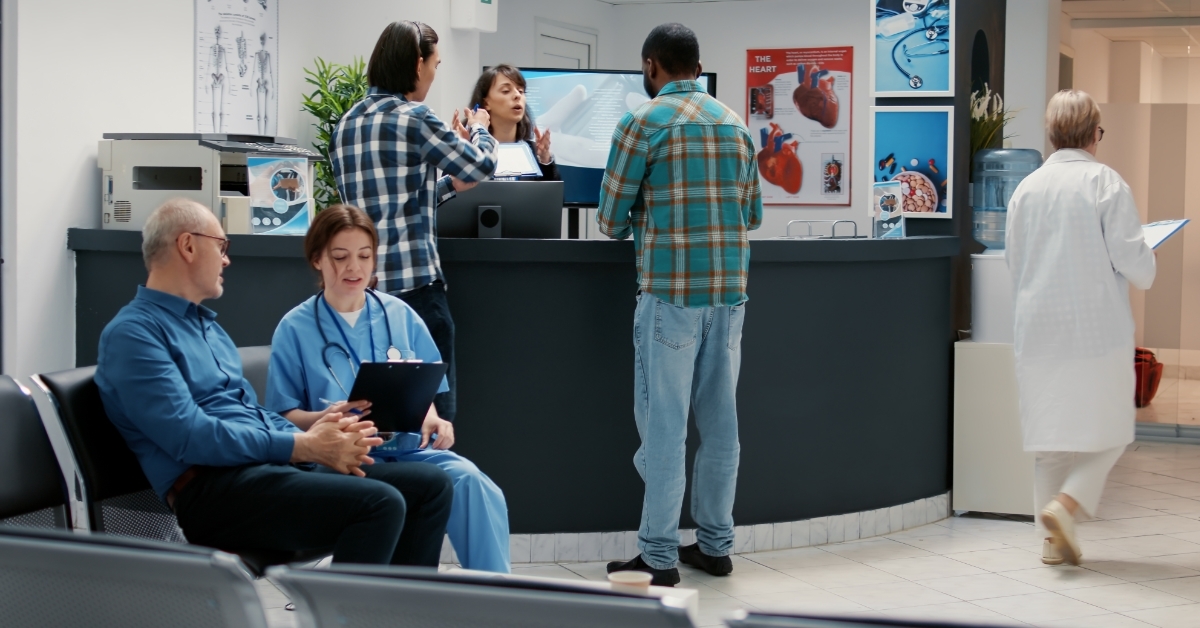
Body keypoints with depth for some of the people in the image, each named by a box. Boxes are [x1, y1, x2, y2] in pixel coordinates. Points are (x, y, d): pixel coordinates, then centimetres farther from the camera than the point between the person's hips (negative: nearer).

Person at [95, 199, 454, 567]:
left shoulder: (207, 325, 25)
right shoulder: (132, 332, -5)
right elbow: (190, 436, -16)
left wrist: (311, 434, 2)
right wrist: (303, 445, -14)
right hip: (213, 489, -9)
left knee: (430, 484, -4)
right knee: (380, 503, -28)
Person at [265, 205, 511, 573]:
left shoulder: (399, 315, 14)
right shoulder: (295, 328, 6)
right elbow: (285, 416, 3)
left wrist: (430, 418, -6)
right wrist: (328, 418, -18)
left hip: (409, 446, 3)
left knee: (470, 481, -28)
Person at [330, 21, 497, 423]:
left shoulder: (347, 124, 14)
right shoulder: (413, 118, -9)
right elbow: (481, 166, 1)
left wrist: (452, 183, 26)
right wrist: (479, 130, 21)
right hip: (413, 280, -7)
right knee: (433, 405, -1)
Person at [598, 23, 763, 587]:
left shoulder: (643, 123, -5)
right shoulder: (736, 124, 11)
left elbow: (611, 219, 0)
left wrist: (636, 225, 21)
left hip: (671, 291, -5)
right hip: (730, 290, 5)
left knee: (664, 424, -2)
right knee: (720, 421, 10)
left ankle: (659, 556, 0)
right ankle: (714, 544, 17)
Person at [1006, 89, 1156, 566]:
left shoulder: (1026, 188, 4)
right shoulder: (1105, 183, -9)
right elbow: (1133, 260, -11)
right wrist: (1146, 274, 11)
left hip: (1038, 328, 4)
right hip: (1097, 327, -4)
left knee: (1051, 435, 11)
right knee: (1107, 432, 8)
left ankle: (1055, 538, 13)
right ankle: (1065, 504, -13)